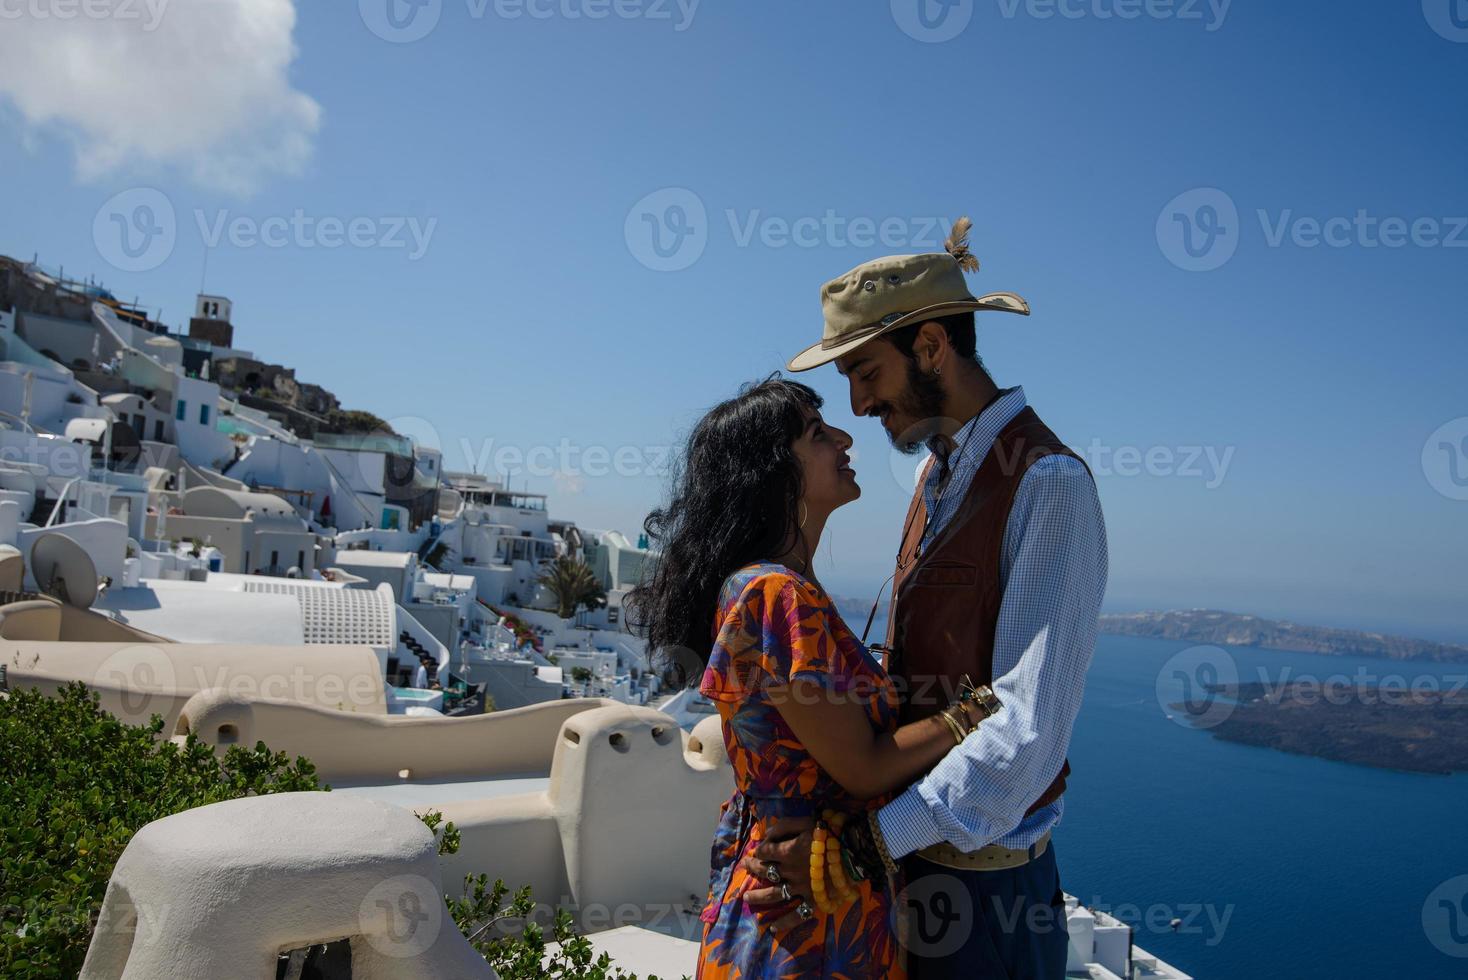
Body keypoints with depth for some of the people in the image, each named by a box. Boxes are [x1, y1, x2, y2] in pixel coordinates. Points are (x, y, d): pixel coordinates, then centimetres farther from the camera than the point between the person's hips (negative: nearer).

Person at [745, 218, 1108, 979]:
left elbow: (1030, 723, -25)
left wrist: (867, 838, -28)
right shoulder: (937, 474, 9)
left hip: (982, 871, -7)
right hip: (904, 847, 7)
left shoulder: (1047, 483, -19)